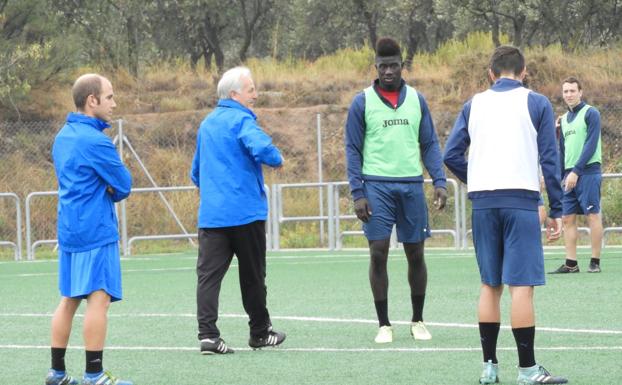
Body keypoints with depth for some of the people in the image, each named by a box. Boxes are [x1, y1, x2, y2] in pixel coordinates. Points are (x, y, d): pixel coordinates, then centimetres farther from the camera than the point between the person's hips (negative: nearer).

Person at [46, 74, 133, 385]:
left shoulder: (63, 137, 12)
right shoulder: (95, 141, -16)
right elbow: (124, 186, -10)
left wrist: (106, 188, 4)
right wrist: (111, 188, 10)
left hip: (68, 229, 9)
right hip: (96, 231, -9)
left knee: (69, 299, 13)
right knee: (99, 298, -9)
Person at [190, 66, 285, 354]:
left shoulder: (207, 124, 16)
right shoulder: (242, 120, -9)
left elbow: (196, 171, 25)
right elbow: (262, 148, -28)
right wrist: (278, 159, -7)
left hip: (210, 214, 5)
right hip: (245, 212, -5)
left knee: (208, 274, -4)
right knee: (252, 274, 9)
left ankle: (207, 334, -16)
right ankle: (260, 332, 20)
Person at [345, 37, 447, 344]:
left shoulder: (416, 100, 9)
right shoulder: (362, 102, 2)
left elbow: (429, 145, 11)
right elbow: (352, 149, 2)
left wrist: (440, 181, -1)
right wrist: (357, 193, -7)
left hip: (411, 185, 2)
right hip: (377, 186, -2)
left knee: (415, 254, 5)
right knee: (378, 253, -7)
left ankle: (418, 321, 17)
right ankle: (384, 324, 1)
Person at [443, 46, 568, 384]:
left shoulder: (474, 105, 11)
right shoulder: (536, 104, 3)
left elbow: (451, 155, 5)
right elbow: (550, 159, -1)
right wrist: (556, 211, 1)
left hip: (483, 202, 4)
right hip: (520, 199, -4)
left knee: (490, 285, 11)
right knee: (521, 285, -5)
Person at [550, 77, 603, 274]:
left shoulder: (590, 113, -4)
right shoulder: (564, 119, 17)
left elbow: (591, 145, -12)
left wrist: (576, 172, -17)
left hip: (588, 171, -7)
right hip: (570, 175, 7)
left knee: (593, 215, -4)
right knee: (568, 218, 2)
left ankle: (595, 262, -1)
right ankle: (571, 263, 4)